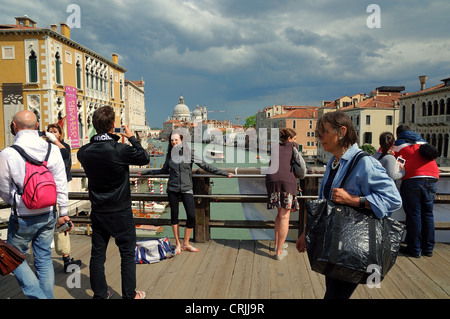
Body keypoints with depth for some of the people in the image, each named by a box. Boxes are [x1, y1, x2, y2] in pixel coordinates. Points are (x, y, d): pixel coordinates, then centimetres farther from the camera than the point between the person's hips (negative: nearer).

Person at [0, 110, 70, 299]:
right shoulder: (53, 150, -6)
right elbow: (61, 184, -2)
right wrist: (63, 212, 8)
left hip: (22, 217, -3)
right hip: (48, 214, 4)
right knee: (44, 258, 16)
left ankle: (37, 295, 7)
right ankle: (48, 296, 26)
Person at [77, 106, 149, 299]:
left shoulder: (84, 152, -5)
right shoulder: (120, 150, -21)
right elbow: (145, 158, -6)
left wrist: (101, 138, 13)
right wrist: (132, 138, 4)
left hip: (98, 212, 5)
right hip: (120, 212, -4)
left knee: (97, 254, 14)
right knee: (127, 254, 9)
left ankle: (99, 294, 26)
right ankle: (130, 295, 20)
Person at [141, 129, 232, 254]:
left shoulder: (189, 153, -1)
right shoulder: (170, 154, 6)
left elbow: (205, 166, 1)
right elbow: (164, 170, 20)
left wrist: (223, 173, -1)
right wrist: (147, 172, 23)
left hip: (186, 189, -2)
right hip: (172, 189, 2)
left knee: (191, 216, -8)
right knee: (174, 215, 6)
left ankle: (186, 243, 10)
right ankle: (177, 244, 20)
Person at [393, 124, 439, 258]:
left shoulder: (398, 144, 12)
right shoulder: (423, 141, 25)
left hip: (412, 179, -4)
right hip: (432, 178, 5)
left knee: (413, 215, 0)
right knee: (428, 214, 12)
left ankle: (414, 249, 5)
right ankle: (428, 249, 18)